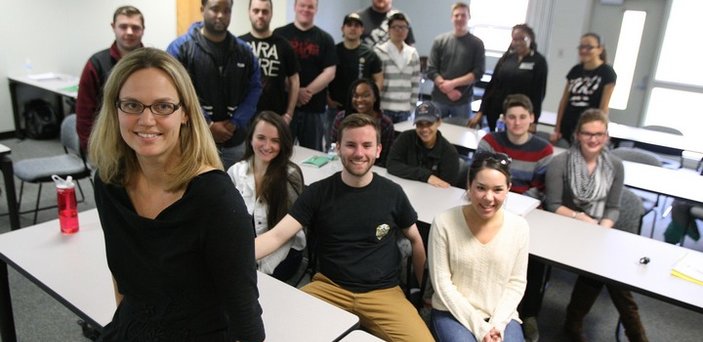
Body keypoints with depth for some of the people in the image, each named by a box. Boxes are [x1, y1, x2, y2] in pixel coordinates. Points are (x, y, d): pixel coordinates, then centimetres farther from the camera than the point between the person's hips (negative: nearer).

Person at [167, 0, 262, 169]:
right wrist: (207, 125, -13)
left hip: (235, 142, 4)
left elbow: (255, 87, 5)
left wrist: (236, 122, -7)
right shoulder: (180, 47, -5)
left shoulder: (244, 50, 7)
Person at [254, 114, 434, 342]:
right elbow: (277, 235, -10)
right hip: (329, 287, 0)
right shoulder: (318, 192, -2)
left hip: (383, 292, 1)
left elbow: (415, 240, 13)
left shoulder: (392, 193, 0)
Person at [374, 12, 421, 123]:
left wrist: (412, 105, 8)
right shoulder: (379, 52, -5)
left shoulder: (413, 53, 9)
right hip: (384, 108, -4)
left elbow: (416, 83, 12)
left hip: (404, 110, 4)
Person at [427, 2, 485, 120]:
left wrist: (453, 83, -14)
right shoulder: (440, 40, 4)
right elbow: (431, 70, 0)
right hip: (439, 99, 1)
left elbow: (478, 73, -4)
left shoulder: (477, 44, 3)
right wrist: (447, 90, -11)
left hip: (463, 101, -1)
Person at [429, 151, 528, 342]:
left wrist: (497, 324, -9)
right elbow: (441, 282, -9)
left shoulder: (519, 227, -5)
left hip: (501, 315, 2)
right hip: (454, 313, -2)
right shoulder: (445, 223, -13)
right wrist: (478, 326, -12)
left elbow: (516, 283, 2)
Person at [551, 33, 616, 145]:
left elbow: (603, 107, -7)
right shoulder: (575, 70, 10)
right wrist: (557, 129, 6)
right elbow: (564, 101, 10)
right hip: (567, 127, 4)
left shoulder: (607, 73, -3)